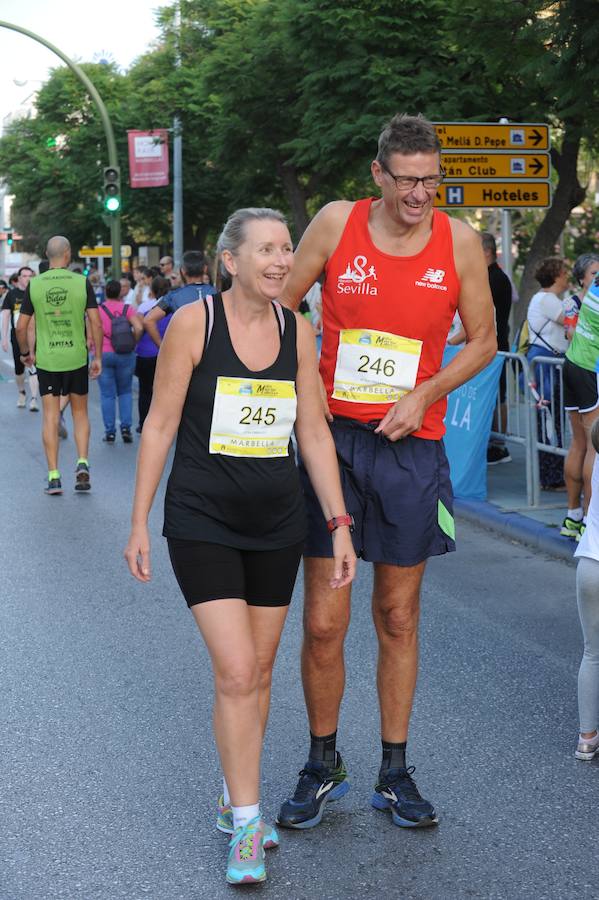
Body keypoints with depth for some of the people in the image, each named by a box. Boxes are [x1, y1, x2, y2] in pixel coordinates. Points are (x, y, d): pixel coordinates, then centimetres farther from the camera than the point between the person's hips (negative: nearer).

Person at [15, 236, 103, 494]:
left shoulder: (34, 284, -2)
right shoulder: (82, 282, -4)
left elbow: (21, 326, 0)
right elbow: (96, 323, -6)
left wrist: (26, 352, 16)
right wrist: (98, 357, 2)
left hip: (46, 359, 0)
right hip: (77, 358, 0)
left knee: (50, 417, 4)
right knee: (80, 412, 15)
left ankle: (53, 476, 2)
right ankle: (82, 463, 0)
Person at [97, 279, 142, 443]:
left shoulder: (98, 310, -3)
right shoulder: (127, 308, -1)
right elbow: (139, 328, -14)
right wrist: (132, 344, 0)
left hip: (103, 354, -1)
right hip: (125, 355, 1)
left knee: (107, 394, 5)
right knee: (125, 392, 14)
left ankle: (110, 432, 7)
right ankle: (126, 427, 3)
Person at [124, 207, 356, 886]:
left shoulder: (296, 331, 2)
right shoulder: (193, 322, -9)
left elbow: (313, 432, 5)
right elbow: (160, 424, -5)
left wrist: (339, 524, 1)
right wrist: (139, 524, -5)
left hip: (276, 525, 4)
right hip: (203, 524, -4)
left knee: (259, 670, 11)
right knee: (235, 674, -11)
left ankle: (234, 802, 29)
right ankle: (246, 827, 1)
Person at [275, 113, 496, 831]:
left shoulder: (458, 240, -1)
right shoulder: (337, 223, -3)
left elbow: (483, 340, 8)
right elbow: (279, 306, 8)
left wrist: (422, 394, -7)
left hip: (411, 447, 1)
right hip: (331, 438, -1)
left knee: (398, 618, 10)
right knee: (323, 623, -2)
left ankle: (394, 773, 25)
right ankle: (322, 765, 21)